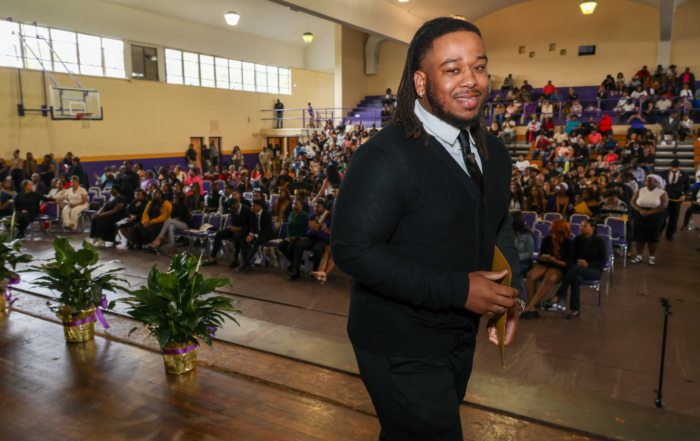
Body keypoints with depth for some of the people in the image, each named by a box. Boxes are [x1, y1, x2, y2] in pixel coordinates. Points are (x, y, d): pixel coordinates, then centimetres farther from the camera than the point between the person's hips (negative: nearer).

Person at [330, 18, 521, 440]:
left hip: (460, 338, 8)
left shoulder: (494, 152, 4)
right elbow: (352, 248, -28)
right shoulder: (387, 156, -24)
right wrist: (457, 289, -28)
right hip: (401, 351, -8)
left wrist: (510, 292, -3)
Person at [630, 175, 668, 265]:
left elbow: (664, 205, -12)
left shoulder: (662, 193, -2)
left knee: (652, 238, 2)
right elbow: (633, 202, -1)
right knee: (640, 237, 2)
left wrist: (649, 212, -19)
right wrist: (640, 210, -19)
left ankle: (652, 257, 13)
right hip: (640, 217, 2)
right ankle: (639, 257, 9)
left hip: (655, 218, -2)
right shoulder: (639, 191, 5)